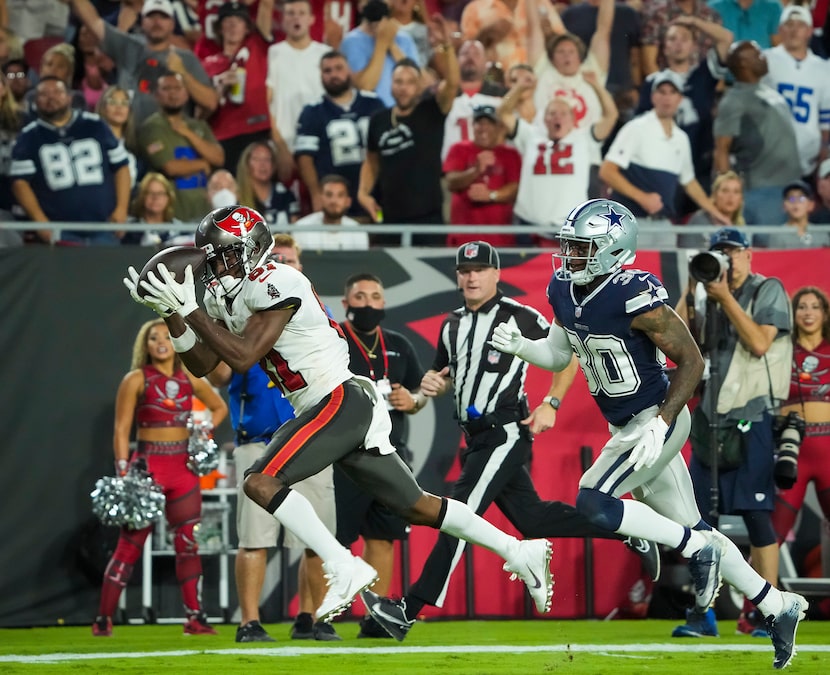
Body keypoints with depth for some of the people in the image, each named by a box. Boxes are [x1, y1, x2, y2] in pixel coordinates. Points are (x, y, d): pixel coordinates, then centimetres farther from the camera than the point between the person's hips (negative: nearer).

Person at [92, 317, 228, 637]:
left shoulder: (190, 380, 9)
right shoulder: (136, 380, -2)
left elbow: (219, 407, 25)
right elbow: (121, 430, -6)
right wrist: (123, 472, -14)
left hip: (183, 467, 4)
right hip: (148, 465, -4)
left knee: (188, 543, 4)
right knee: (131, 543, -6)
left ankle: (194, 617, 8)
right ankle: (103, 619, -2)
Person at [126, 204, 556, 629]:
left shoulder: (276, 285, -16)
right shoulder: (226, 296, 12)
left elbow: (243, 357, -22)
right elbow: (202, 364, 13)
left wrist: (190, 310, -19)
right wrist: (171, 314, 2)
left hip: (341, 400, -10)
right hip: (323, 412, 10)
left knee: (260, 482, -19)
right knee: (417, 507, 13)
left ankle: (345, 568, -19)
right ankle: (520, 552, 20)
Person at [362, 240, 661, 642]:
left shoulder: (519, 317, -7)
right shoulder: (452, 326, 14)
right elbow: (444, 377, 25)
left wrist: (550, 405, -12)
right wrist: (432, 383, 2)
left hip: (506, 432, -8)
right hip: (478, 438, 8)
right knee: (530, 518, 12)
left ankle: (409, 610, -18)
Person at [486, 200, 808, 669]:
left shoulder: (635, 297, -24)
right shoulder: (565, 292, 0)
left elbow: (692, 361, -20)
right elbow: (558, 356, 14)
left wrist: (661, 424, -27)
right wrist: (518, 346, -6)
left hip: (656, 421, -8)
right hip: (626, 428, 8)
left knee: (593, 504, -18)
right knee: (690, 530, 13)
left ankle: (698, 549, -4)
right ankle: (779, 607, 24)